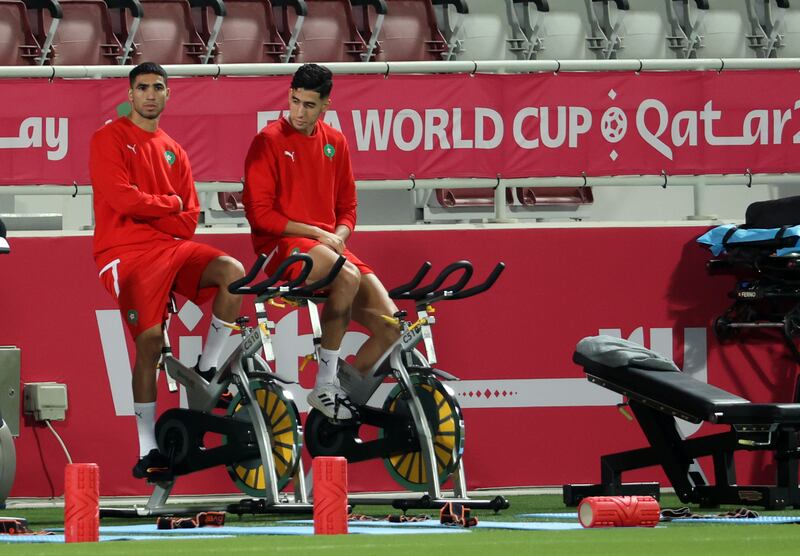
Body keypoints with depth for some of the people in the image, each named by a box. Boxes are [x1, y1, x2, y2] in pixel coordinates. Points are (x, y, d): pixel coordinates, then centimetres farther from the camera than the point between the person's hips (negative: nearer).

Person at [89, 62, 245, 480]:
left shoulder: (173, 152, 19)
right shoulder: (110, 139, 3)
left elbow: (188, 219, 11)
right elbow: (122, 198, -11)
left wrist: (147, 213, -5)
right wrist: (170, 203, 2)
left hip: (170, 244, 5)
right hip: (126, 252, -5)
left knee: (231, 271, -22)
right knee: (150, 339, -17)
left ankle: (206, 370, -6)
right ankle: (148, 450, -13)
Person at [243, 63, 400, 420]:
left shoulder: (335, 143, 13)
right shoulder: (269, 141, -4)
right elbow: (259, 213, -9)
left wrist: (338, 237, -4)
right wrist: (316, 232, -14)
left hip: (330, 246, 6)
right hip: (282, 246, -6)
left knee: (389, 325, -10)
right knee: (348, 276, -36)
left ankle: (348, 401, 8)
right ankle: (325, 386, -25)